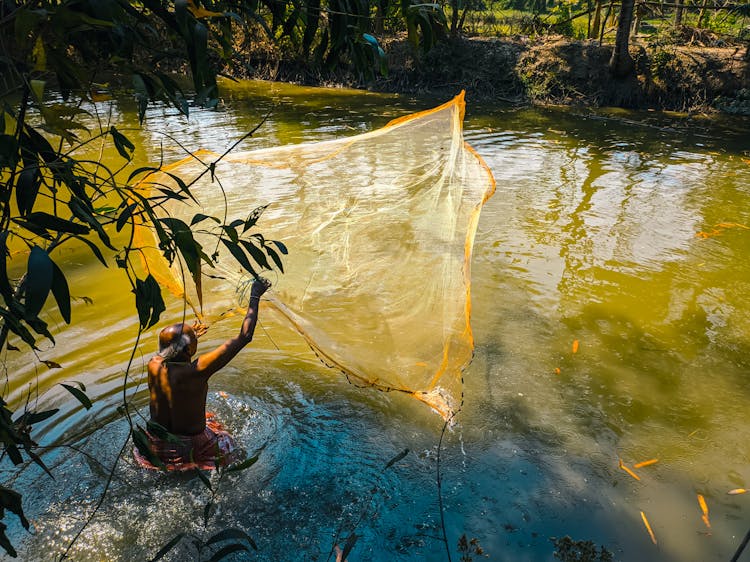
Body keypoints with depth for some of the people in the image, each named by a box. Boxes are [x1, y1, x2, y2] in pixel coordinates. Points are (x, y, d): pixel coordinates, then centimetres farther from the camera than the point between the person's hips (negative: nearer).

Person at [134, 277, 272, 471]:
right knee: (225, 441, 25)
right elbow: (244, 337, -25)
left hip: (156, 448, 5)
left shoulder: (153, 365, -13)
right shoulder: (197, 371, -28)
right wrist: (255, 296, -16)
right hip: (191, 447, -5)